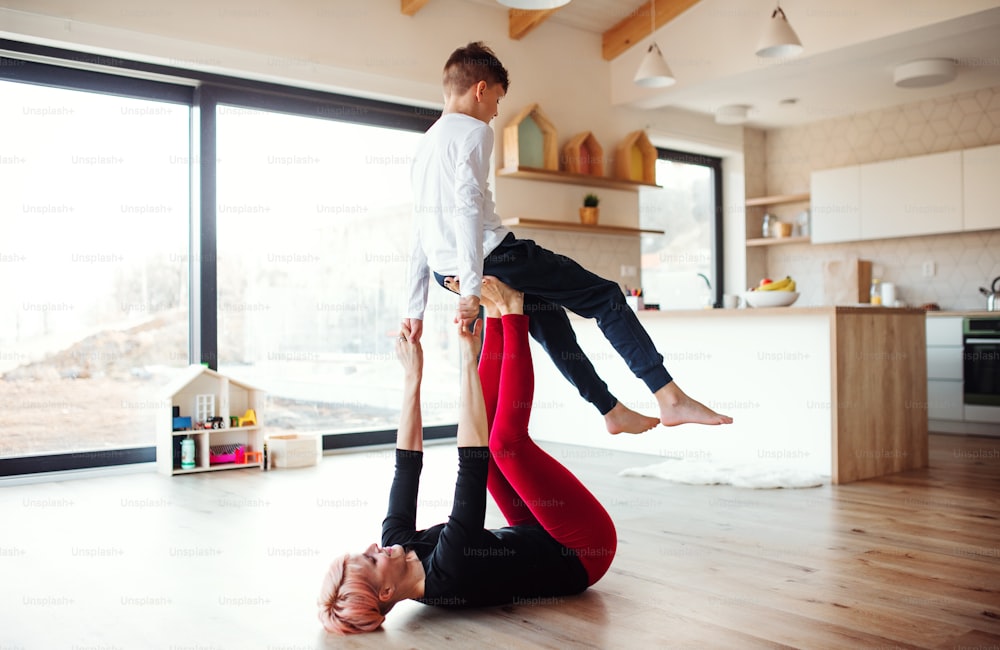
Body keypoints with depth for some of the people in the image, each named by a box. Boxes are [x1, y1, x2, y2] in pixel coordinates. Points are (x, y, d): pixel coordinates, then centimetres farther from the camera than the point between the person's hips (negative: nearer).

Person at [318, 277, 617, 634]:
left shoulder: (399, 544, -13)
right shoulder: (447, 571, -36)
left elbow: (407, 462, -5)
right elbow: (472, 465, -40)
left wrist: (413, 376, -8)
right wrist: (468, 358, -35)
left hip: (537, 537, 7)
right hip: (582, 549, -7)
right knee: (506, 438, -22)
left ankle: (497, 314, 9)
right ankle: (511, 313, -7)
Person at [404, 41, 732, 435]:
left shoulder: (424, 144, 21)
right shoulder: (474, 132, -5)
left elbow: (420, 234, 20)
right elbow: (467, 206, -20)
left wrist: (415, 309, 20)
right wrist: (472, 287, -26)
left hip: (445, 270, 9)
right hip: (490, 257, -9)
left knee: (546, 314, 25)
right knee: (604, 296, 0)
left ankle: (611, 410, 31)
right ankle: (670, 398, -5)